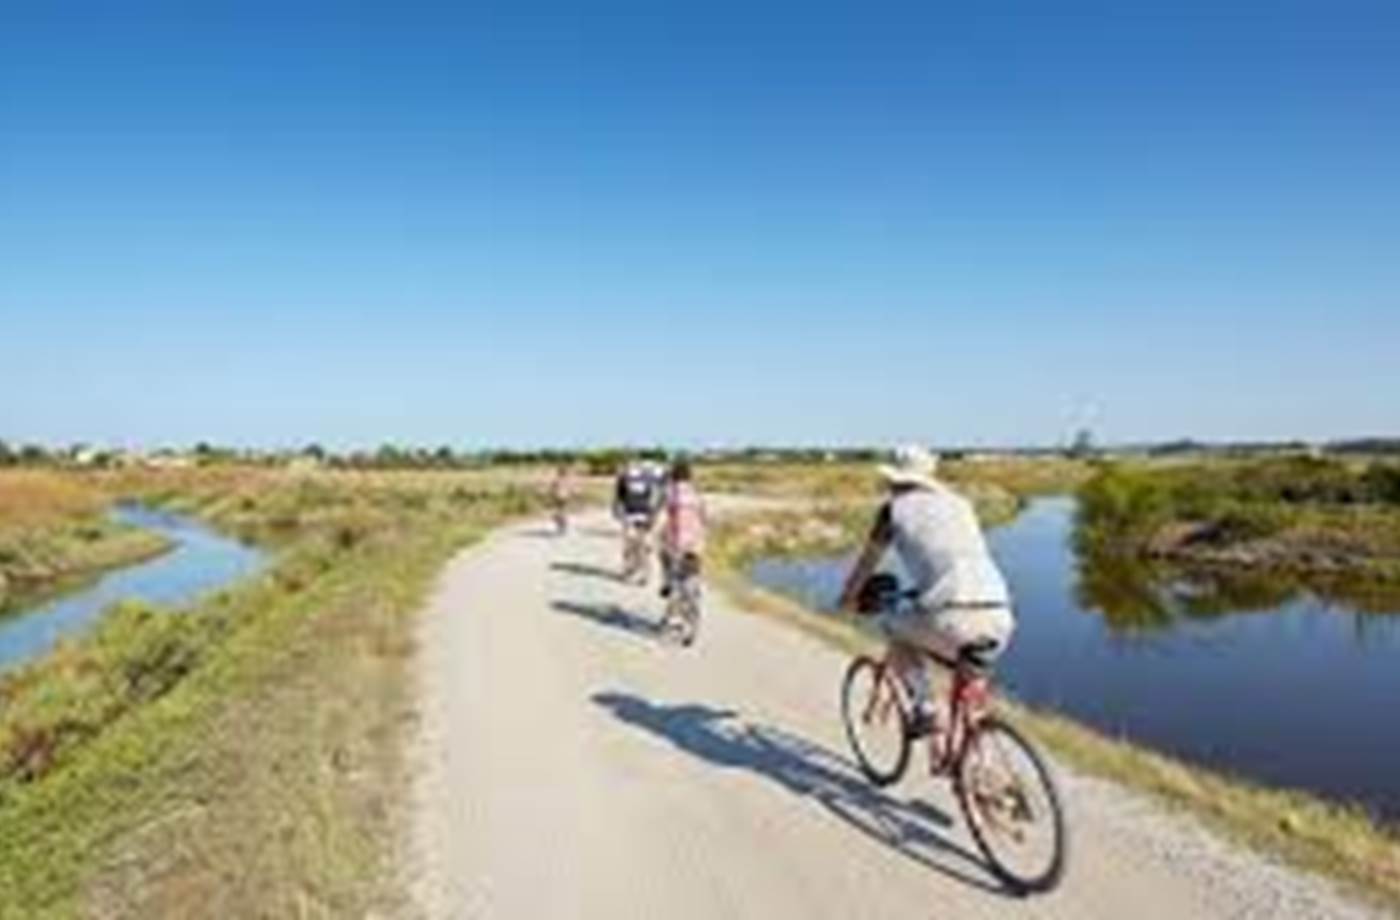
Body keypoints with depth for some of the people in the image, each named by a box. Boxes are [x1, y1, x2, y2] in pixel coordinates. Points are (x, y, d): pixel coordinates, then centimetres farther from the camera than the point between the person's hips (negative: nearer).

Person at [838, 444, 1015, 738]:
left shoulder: (895, 508, 12)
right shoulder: (960, 504, 26)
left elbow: (868, 560, 23)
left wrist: (849, 595, 42)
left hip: (953, 616, -5)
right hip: (999, 619, 5)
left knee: (894, 628, 24)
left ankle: (924, 709, 14)